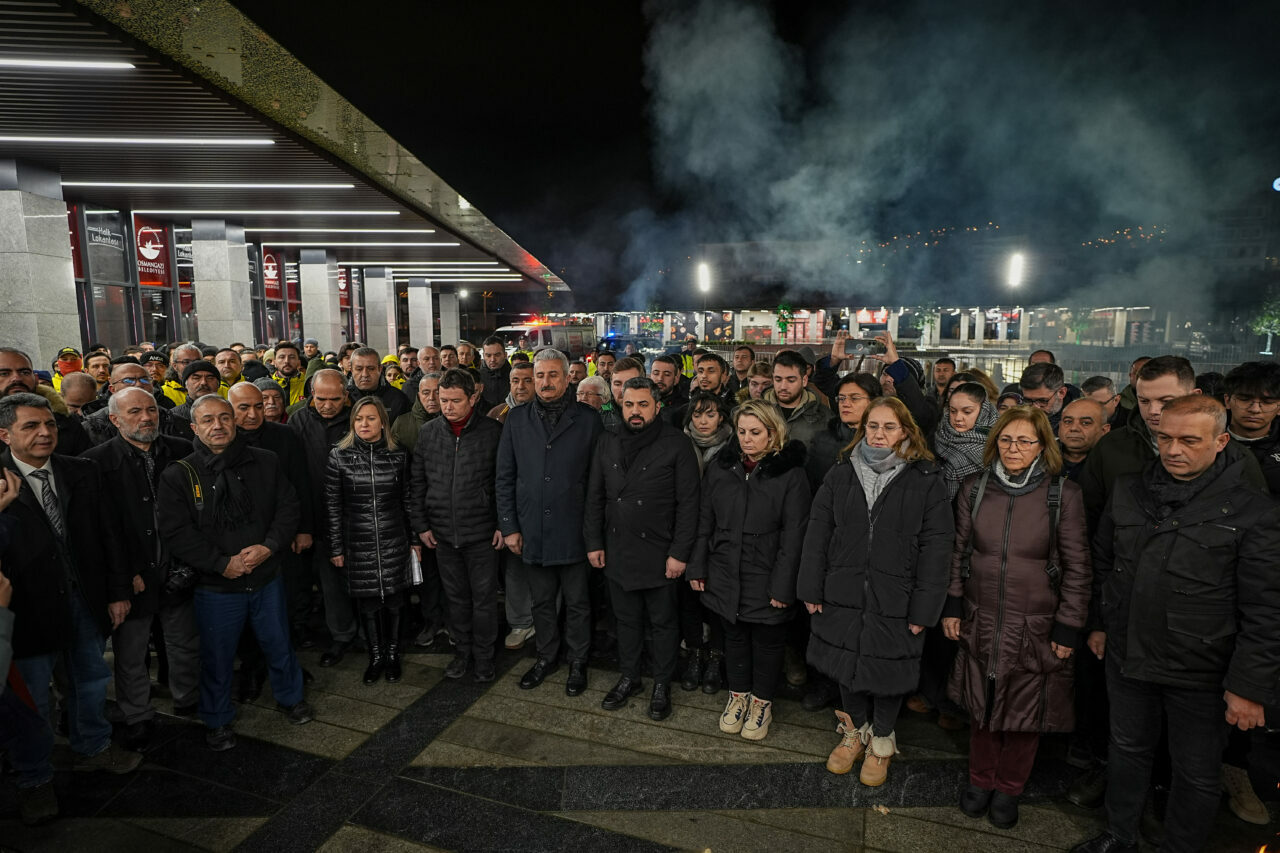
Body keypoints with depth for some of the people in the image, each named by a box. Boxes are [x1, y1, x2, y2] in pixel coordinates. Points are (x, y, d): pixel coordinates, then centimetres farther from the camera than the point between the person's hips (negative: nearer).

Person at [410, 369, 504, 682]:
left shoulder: (493, 431, -8)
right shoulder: (427, 432, 2)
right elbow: (418, 482, 8)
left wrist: (503, 524, -7)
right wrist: (421, 524, 5)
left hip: (481, 533, -3)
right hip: (443, 533, 3)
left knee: (484, 598, 8)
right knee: (456, 597, 17)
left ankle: (484, 656, 26)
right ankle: (462, 651, 34)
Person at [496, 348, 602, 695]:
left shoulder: (588, 419, -4)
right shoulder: (517, 418, 4)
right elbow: (505, 477, 5)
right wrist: (509, 526, 1)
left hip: (573, 531, -2)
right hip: (532, 531, 3)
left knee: (577, 602, 11)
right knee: (541, 601, 18)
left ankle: (577, 662, 31)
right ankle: (547, 656, 38)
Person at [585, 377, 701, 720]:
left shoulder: (677, 445, -9)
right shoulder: (607, 442, 4)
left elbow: (688, 504, -10)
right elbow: (595, 497, 9)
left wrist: (679, 553, -13)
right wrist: (594, 542, 5)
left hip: (659, 553, -4)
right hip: (617, 551, 4)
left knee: (663, 623, 11)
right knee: (626, 619, 17)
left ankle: (662, 685, 29)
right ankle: (629, 677, 36)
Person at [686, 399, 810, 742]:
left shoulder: (791, 474, -10)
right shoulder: (721, 467, 2)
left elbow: (793, 536, -11)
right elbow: (705, 521, 6)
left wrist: (782, 586, -13)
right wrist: (698, 568, 4)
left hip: (766, 581, -3)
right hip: (725, 576, 3)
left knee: (766, 643, 13)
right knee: (734, 637, 18)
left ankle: (762, 702, 36)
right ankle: (738, 695, 40)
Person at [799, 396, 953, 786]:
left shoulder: (927, 481, -6)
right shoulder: (840, 474, 2)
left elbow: (936, 549, -7)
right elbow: (817, 534, 3)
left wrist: (923, 609, -10)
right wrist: (811, 590, 0)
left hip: (895, 602, -2)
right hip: (843, 594, 3)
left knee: (888, 670, 13)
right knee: (847, 666, 16)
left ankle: (882, 741, 39)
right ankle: (855, 731, 43)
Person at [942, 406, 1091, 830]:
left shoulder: (1064, 495, -9)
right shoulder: (975, 488, -1)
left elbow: (1077, 568, -5)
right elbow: (960, 552, 6)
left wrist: (1068, 627, -5)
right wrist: (952, 607, 5)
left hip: (1036, 628, -2)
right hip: (980, 622, 2)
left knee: (1026, 713, 13)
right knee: (981, 704, 15)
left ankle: (1009, 788, 36)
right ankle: (981, 779, 38)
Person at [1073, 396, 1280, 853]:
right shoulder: (1129, 489, -1)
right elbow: (1102, 562, 11)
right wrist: (1099, 623, 13)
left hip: (1201, 674, -4)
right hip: (1127, 656, 4)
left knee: (1196, 774, 15)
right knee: (1128, 748, 22)